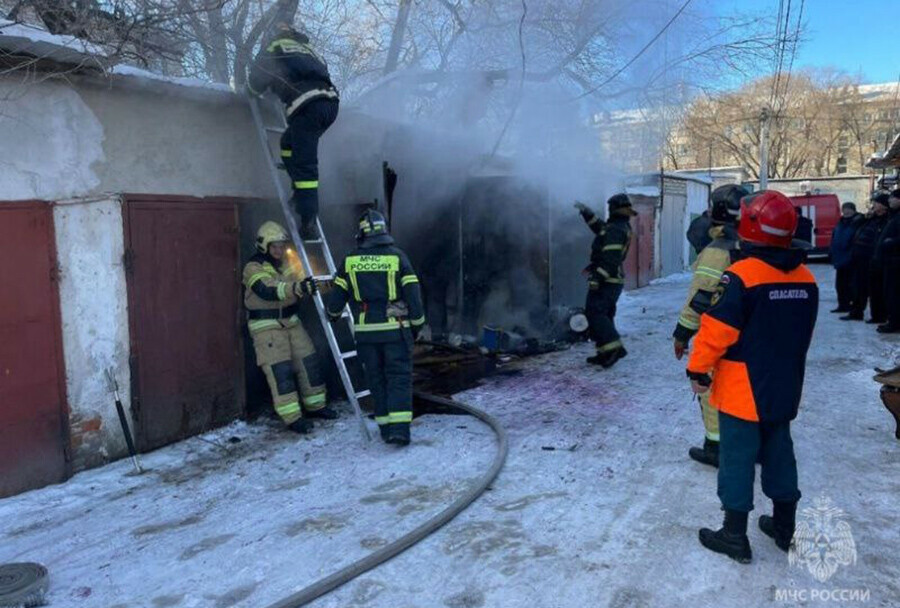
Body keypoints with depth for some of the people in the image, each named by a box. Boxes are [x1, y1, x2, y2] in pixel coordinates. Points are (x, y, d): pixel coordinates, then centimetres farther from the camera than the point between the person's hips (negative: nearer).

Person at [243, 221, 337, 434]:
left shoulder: (286, 263, 11)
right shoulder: (253, 268, -13)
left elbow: (300, 279, 13)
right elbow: (268, 290, -30)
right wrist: (297, 288, -45)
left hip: (291, 321, 7)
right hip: (266, 327, -7)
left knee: (309, 362, 9)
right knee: (280, 370, -8)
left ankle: (315, 405, 24)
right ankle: (293, 418, -1)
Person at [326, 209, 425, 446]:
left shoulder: (350, 260, 2)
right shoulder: (397, 256, -4)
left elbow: (337, 294, 10)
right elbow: (412, 294, -4)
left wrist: (333, 313, 31)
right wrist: (417, 324, 9)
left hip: (365, 331, 2)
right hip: (395, 329, -2)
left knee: (376, 379, 13)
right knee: (399, 377, 2)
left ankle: (386, 427, 17)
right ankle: (399, 428, -9)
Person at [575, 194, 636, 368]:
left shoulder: (615, 229, -18)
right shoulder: (622, 227, 14)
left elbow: (609, 258, -25)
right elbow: (601, 228, 31)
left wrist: (597, 277, -27)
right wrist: (587, 213, 28)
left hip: (606, 280, -10)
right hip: (614, 280, 10)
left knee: (594, 313, -10)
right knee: (604, 314, 13)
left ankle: (614, 347, -16)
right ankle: (606, 353, 16)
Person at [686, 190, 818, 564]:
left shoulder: (740, 276, -21)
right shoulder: (806, 279, 2)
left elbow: (716, 332, -20)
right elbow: (801, 335, 13)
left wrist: (698, 370, -9)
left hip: (742, 390, -6)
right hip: (785, 389, 7)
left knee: (737, 456, 3)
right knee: (779, 452, 19)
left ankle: (735, 535, 12)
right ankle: (784, 526, 32)